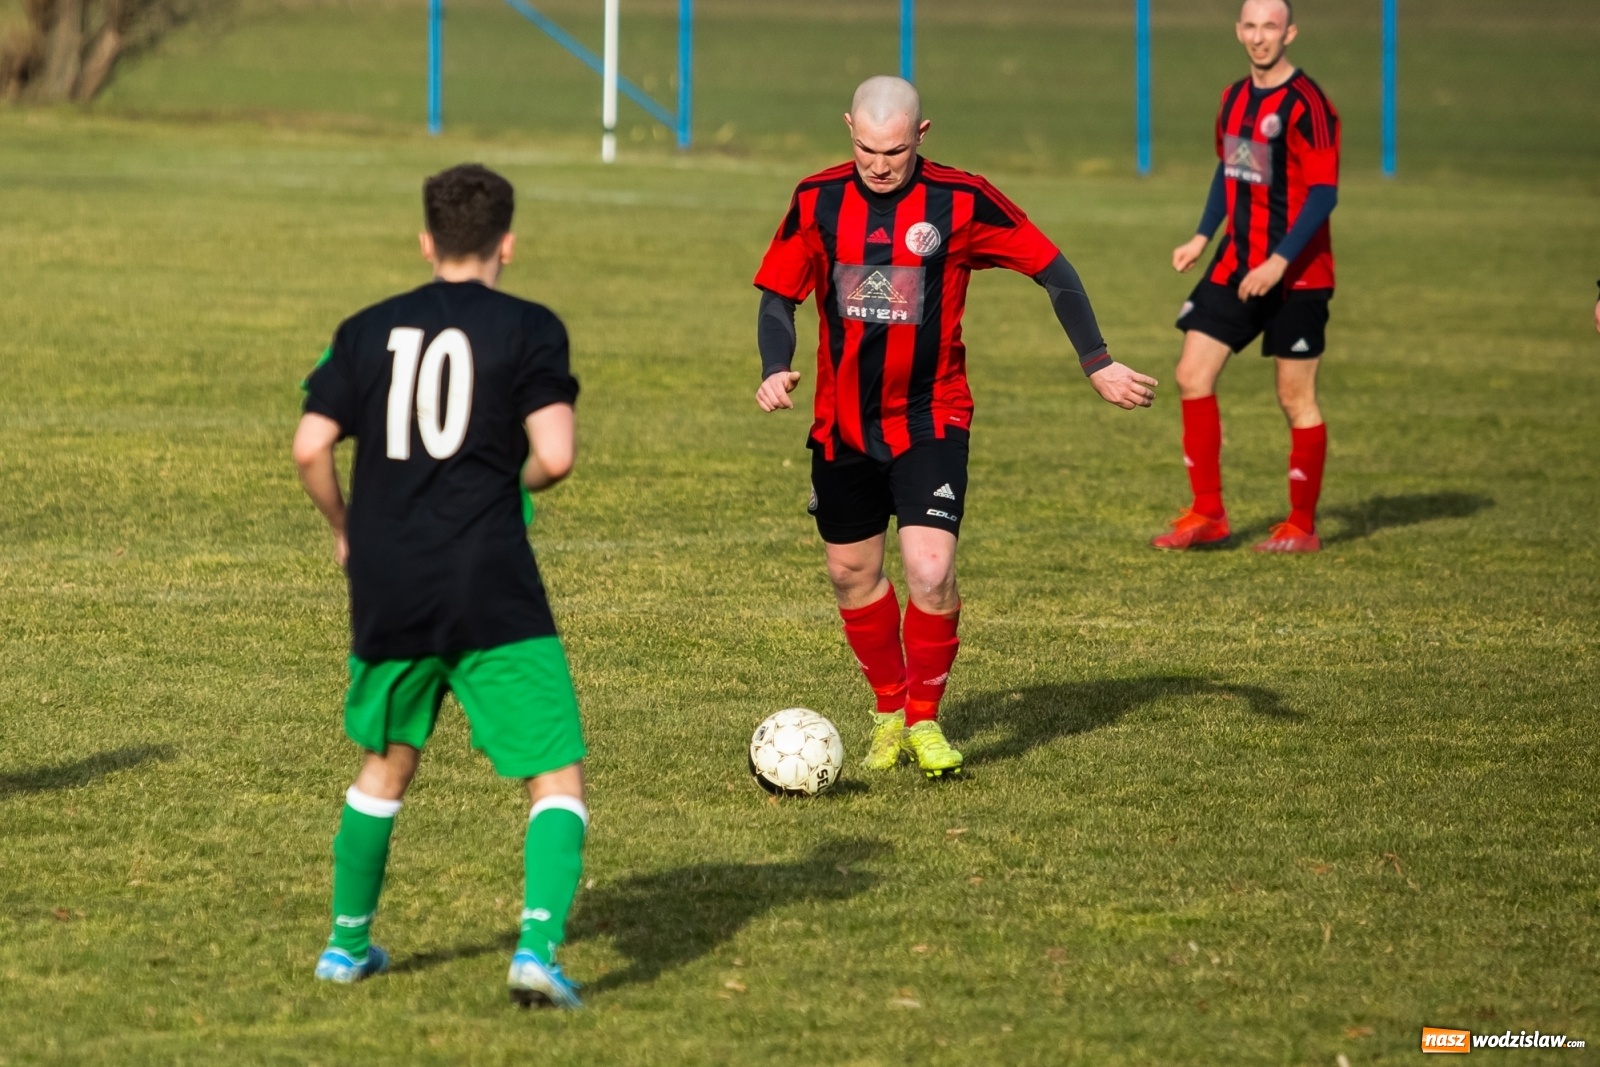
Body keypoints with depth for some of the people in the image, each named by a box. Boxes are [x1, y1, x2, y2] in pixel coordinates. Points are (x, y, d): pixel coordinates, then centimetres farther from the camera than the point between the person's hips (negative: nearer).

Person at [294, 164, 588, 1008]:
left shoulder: (368, 331, 8)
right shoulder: (528, 329, -2)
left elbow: (310, 448, 1)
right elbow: (554, 456, -12)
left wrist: (344, 531, 18)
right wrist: (515, 484, 11)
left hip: (387, 591, 4)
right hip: (492, 591, -4)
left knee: (385, 764, 27)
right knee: (558, 776, -2)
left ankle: (348, 944, 34)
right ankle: (538, 947, -22)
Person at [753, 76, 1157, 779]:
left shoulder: (960, 201, -10)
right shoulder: (818, 201, -3)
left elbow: (1051, 268, -4)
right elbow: (778, 297, 5)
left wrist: (1097, 362, -8)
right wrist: (776, 371, -14)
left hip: (930, 420, -3)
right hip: (842, 423, 3)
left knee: (930, 570, -16)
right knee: (851, 572, 10)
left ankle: (925, 720, 3)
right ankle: (890, 709, 32)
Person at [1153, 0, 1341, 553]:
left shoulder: (1305, 104, -15)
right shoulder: (1235, 97, 9)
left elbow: (1323, 192, -19)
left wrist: (1279, 262, -24)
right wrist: (1203, 237, 12)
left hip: (1295, 276, -8)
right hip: (1235, 266, 8)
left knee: (1296, 398, 0)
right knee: (1192, 375, 2)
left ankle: (1302, 527, 11)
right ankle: (1207, 515, 9)